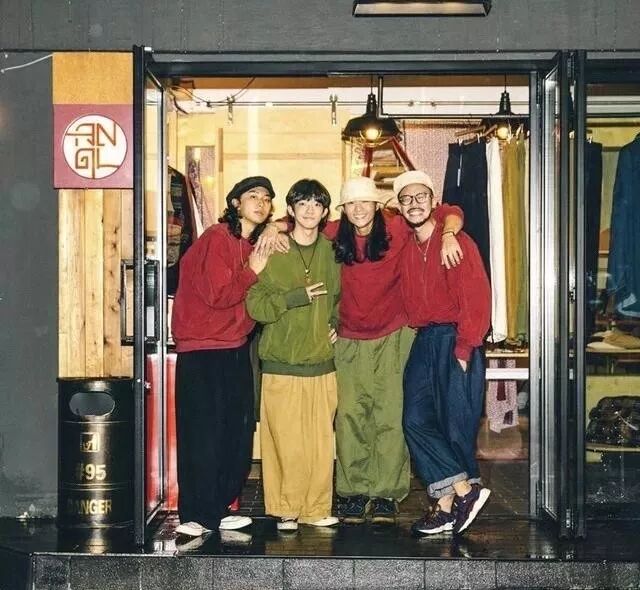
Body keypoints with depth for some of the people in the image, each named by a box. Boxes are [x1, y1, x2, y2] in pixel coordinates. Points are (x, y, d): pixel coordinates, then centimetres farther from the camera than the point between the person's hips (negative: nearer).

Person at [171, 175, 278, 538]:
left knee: (237, 436, 9)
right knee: (204, 436, -6)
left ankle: (218, 510, 19)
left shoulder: (256, 245, 13)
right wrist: (252, 272, -9)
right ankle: (196, 516, 1)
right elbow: (217, 295, -18)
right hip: (203, 354, -8)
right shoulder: (217, 238, -10)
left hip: (237, 350, 8)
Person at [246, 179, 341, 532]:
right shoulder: (272, 252, -1)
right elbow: (255, 304, -7)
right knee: (285, 441, -3)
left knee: (321, 440, 3)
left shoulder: (331, 252, 9)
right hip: (281, 363, -3)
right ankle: (286, 510, 10)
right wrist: (295, 297, -16)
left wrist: (336, 323, 9)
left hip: (322, 361, 3)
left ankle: (316, 508, 15)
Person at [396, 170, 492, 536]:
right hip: (424, 340, 6)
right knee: (416, 420, -4)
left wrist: (463, 350, -15)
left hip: (456, 340, -6)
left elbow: (477, 299, -12)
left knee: (457, 424, -4)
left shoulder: (458, 243, -7)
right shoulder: (404, 248, 10)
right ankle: (465, 489, 1)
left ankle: (449, 503, 6)